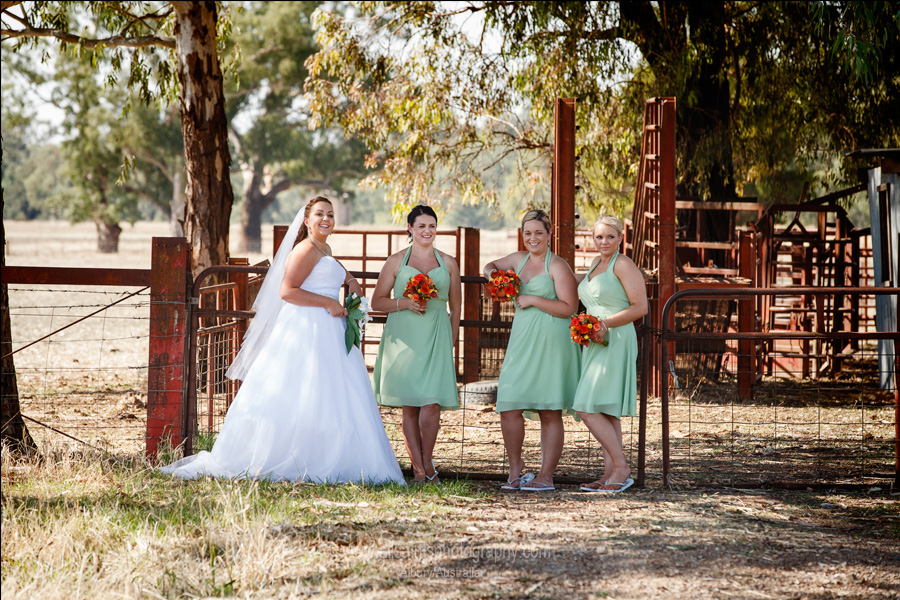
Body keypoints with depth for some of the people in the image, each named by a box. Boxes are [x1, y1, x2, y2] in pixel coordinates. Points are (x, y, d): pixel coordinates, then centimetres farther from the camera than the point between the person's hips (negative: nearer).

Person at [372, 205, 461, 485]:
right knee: (409, 407, 0)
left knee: (431, 405, -12)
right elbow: (377, 301, 8)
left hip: (435, 339, 0)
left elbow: (455, 309, 16)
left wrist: (450, 343, 10)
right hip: (403, 338, 0)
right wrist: (404, 303, -9)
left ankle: (427, 462, 7)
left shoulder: (448, 263, 11)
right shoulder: (396, 261, 8)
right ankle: (419, 470, 6)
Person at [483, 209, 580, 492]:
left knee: (550, 412, -1)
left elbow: (568, 307, -11)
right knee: (509, 407, -2)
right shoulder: (519, 259, 16)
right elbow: (492, 265, 35)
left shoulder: (557, 266, -4)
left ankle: (546, 476, 3)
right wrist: (492, 272, 11)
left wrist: (533, 300, -12)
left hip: (550, 342, -6)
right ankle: (515, 468, 16)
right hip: (521, 340, 6)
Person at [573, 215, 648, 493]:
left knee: (589, 409, -15)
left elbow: (640, 307, -14)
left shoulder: (624, 264, -9)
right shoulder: (597, 263, 17)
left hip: (615, 344, -9)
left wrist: (606, 324, -20)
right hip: (596, 345, 9)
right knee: (606, 412, 6)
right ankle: (611, 474, 7)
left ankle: (621, 468, -11)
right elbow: (582, 282, 41)